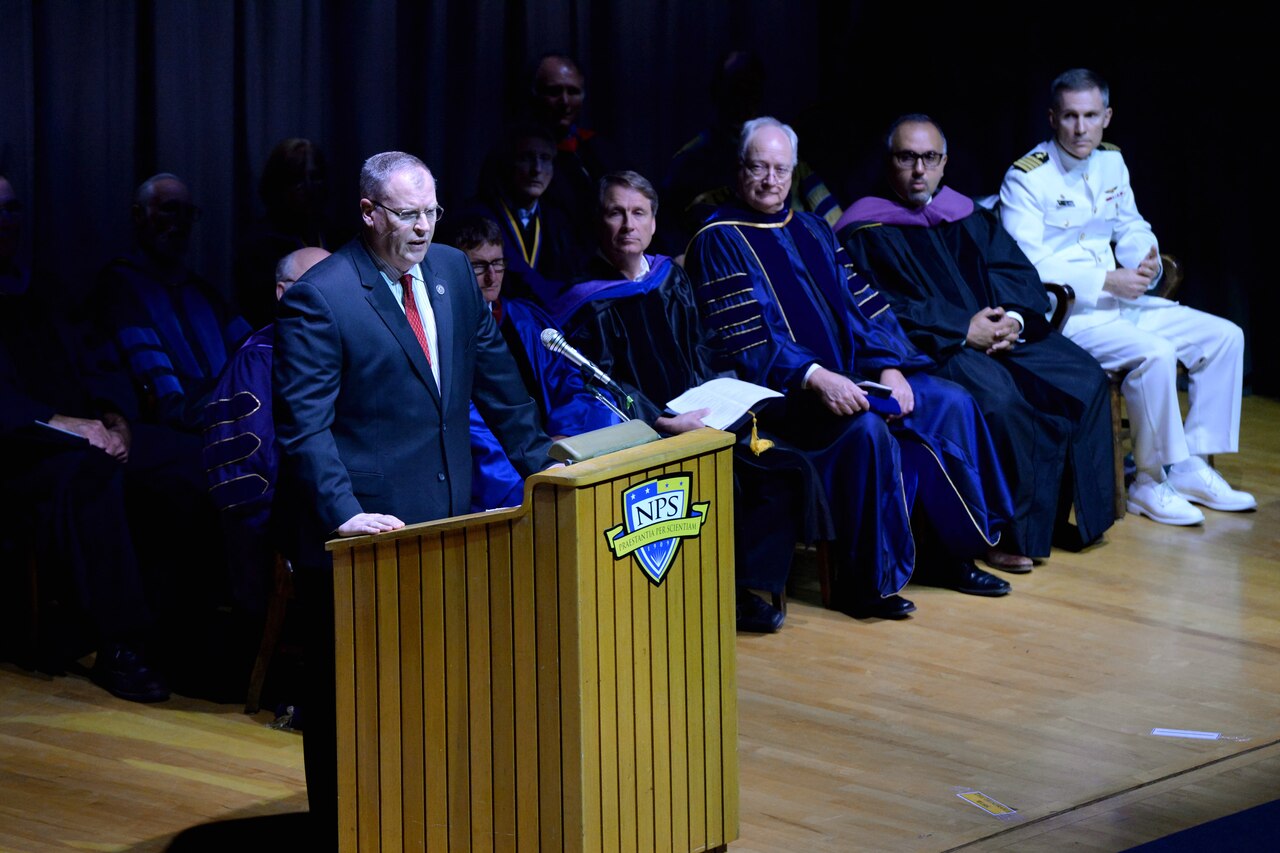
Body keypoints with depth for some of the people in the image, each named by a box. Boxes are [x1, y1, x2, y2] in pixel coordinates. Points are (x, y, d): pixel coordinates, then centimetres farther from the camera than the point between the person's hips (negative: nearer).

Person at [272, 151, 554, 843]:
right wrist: (343, 514, -26)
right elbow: (304, 426, -16)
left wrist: (540, 462, 14)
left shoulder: (452, 272, 8)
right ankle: (343, 834, 13)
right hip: (365, 531, -6)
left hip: (446, 517, 6)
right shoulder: (319, 299, -12)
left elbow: (493, 376, 17)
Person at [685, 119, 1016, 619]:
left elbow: (863, 307, 14)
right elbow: (740, 344, -14)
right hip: (784, 391, -7)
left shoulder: (811, 231, 18)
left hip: (851, 374, 7)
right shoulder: (720, 242, -4)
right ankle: (867, 582, -22)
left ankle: (952, 554, 0)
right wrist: (814, 378, -25)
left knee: (951, 404, -9)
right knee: (866, 429, -33)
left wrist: (888, 366, -4)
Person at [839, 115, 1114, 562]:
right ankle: (1006, 532, -22)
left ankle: (1060, 515, -1)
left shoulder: (970, 218, 21)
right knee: (997, 397, -34)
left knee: (1085, 379, -12)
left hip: (1004, 334, 7)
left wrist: (1015, 319, -11)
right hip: (930, 347, -7)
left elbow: (1021, 275, 13)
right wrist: (963, 330, -19)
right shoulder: (867, 234, 1)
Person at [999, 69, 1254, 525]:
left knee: (1224, 336, -3)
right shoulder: (1026, 179, -12)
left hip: (1118, 300, 8)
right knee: (1154, 352, -32)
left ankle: (1191, 467, -1)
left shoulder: (1111, 163, 11)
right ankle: (1151, 482, -18)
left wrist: (1145, 260, -5)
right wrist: (1106, 281, -22)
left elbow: (1131, 228, 20)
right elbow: (1026, 266, -19)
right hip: (1062, 313, -8)